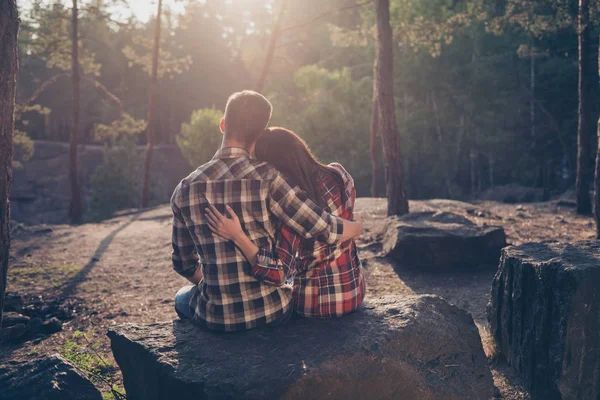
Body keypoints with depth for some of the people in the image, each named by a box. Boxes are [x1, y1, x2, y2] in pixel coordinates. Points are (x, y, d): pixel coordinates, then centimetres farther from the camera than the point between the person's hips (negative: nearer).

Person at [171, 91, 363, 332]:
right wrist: (357, 226, 7)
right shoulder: (266, 178, -17)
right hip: (271, 312, -1)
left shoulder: (185, 190, -6)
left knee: (183, 297, 37)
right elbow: (323, 229, -16)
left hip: (216, 319, 1)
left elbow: (184, 264, 4)